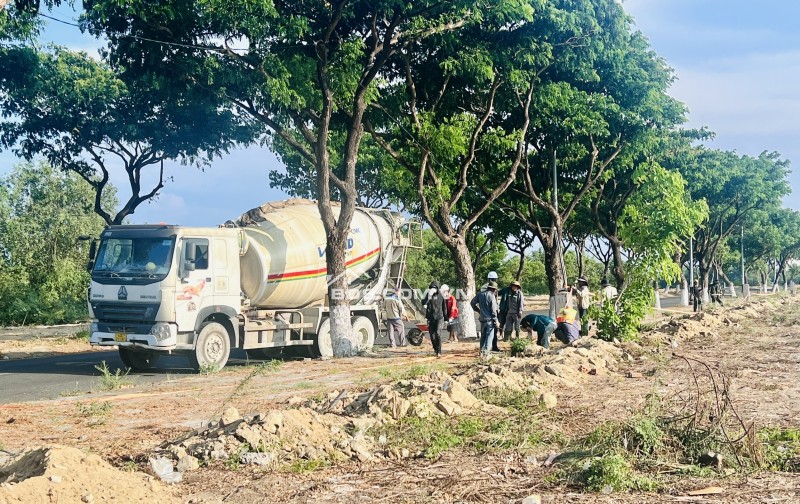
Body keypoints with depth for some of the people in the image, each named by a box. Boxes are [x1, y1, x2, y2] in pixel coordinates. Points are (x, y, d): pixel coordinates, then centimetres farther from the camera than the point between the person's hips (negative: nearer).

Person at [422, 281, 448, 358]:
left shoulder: (440, 296, 2)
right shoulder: (428, 295, 3)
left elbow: (444, 307, 10)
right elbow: (423, 303, -14)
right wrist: (429, 297, -30)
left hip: (439, 317, -3)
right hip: (430, 318, 3)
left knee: (437, 333, -18)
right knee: (432, 335, 5)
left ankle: (439, 352, -18)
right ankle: (435, 349, 22)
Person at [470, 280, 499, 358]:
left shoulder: (480, 294, 4)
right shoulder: (491, 296, -14)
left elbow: (472, 303, 9)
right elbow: (493, 310, -13)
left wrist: (478, 310, 20)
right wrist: (496, 321, -6)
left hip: (482, 318, 6)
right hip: (489, 319, -6)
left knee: (483, 336, 18)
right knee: (489, 336, -1)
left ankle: (482, 351, 23)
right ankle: (485, 352, -8)